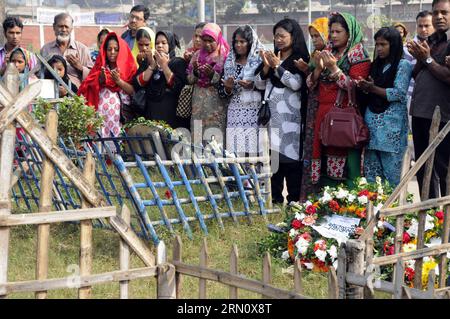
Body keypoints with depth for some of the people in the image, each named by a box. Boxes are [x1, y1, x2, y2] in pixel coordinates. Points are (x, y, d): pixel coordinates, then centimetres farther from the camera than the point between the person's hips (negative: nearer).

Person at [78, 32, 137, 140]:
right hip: (102, 112, 2)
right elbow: (91, 89, 7)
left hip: (121, 112, -2)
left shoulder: (128, 67, 7)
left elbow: (133, 91, -3)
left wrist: (119, 81, -15)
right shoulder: (100, 67, 15)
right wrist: (100, 80, -9)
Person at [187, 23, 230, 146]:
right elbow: (189, 80, 11)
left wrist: (212, 74, -20)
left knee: (215, 136, -8)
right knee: (198, 136, 0)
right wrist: (195, 72, -9)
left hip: (216, 104, -4)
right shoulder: (198, 55, 11)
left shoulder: (224, 56, -1)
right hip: (198, 103, 4)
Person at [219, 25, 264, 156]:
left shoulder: (260, 61, 3)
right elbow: (221, 92, 14)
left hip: (254, 112, -3)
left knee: (252, 148, -10)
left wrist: (253, 86, -15)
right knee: (235, 148, -4)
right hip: (235, 112, 3)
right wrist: (228, 88, -6)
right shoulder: (230, 63, 15)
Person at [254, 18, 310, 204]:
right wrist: (266, 67, -3)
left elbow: (296, 84, -13)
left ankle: (294, 199, -3)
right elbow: (259, 85, 13)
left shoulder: (300, 60, 0)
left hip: (290, 117, -5)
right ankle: (276, 198, 8)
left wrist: (278, 66, -8)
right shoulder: (272, 57, 17)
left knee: (290, 155, -7)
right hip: (272, 116, 5)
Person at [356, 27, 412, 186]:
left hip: (392, 124, -6)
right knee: (370, 170, 2)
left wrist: (373, 88, -13)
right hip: (372, 119, 6)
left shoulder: (403, 65, -2)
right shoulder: (376, 65, 18)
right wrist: (364, 87, 0)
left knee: (391, 171, -5)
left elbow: (399, 93, -11)